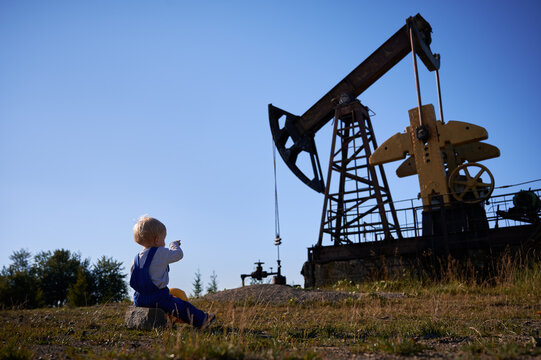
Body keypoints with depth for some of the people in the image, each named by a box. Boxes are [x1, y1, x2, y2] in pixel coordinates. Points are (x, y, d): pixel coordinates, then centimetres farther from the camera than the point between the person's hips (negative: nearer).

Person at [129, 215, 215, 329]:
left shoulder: (137, 258, 7)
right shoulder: (161, 253, -13)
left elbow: (133, 279, 14)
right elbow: (178, 254, -3)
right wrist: (174, 244, 16)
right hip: (158, 297, -7)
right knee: (181, 305, 6)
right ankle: (201, 321, 12)